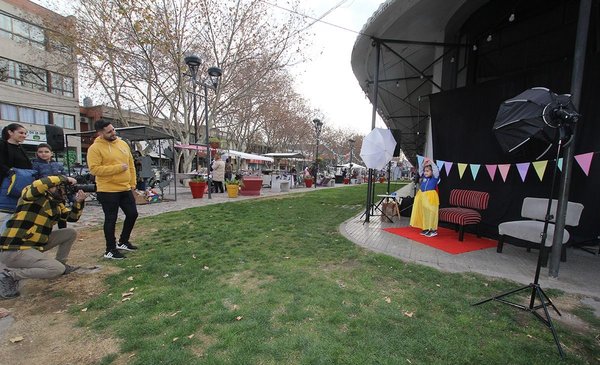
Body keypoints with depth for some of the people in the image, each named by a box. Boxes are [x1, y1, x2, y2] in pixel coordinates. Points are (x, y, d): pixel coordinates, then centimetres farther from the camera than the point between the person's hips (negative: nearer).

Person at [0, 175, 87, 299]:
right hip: (14, 250, -9)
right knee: (57, 269, -20)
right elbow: (39, 184, -37)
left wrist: (78, 201, -5)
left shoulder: (57, 204, 10)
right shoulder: (33, 195, -14)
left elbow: (72, 217, 10)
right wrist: (66, 179, -24)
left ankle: (61, 264, 21)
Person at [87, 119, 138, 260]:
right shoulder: (95, 148, -10)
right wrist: (118, 168, -20)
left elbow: (131, 165, 14)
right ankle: (110, 250, 16)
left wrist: (132, 183, 12)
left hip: (126, 189, 7)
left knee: (132, 214, 11)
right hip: (108, 191, -6)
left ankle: (123, 242, 30)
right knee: (111, 220, 2)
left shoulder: (123, 144, 9)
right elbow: (94, 169, -18)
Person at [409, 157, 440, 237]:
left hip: (431, 197, -6)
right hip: (422, 197, 6)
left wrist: (431, 162, -10)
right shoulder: (424, 177, 10)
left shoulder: (435, 178, -4)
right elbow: (420, 170, 16)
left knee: (431, 214, -4)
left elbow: (436, 170, -16)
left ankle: (434, 230, 4)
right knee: (424, 214, 12)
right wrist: (424, 163, 5)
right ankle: (426, 228, 22)